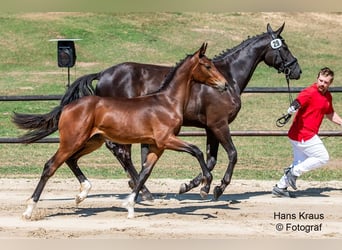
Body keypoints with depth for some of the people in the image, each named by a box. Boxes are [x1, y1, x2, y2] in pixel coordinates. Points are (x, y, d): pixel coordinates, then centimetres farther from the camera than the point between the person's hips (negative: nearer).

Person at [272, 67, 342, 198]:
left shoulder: (327, 96, 12)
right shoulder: (310, 92, -17)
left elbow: (330, 114, 30)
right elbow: (297, 103, -37)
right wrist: (292, 108, -59)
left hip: (308, 135, 9)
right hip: (303, 135, -9)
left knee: (300, 164, 16)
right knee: (323, 157, -5)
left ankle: (280, 187, 20)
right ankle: (294, 172, -3)